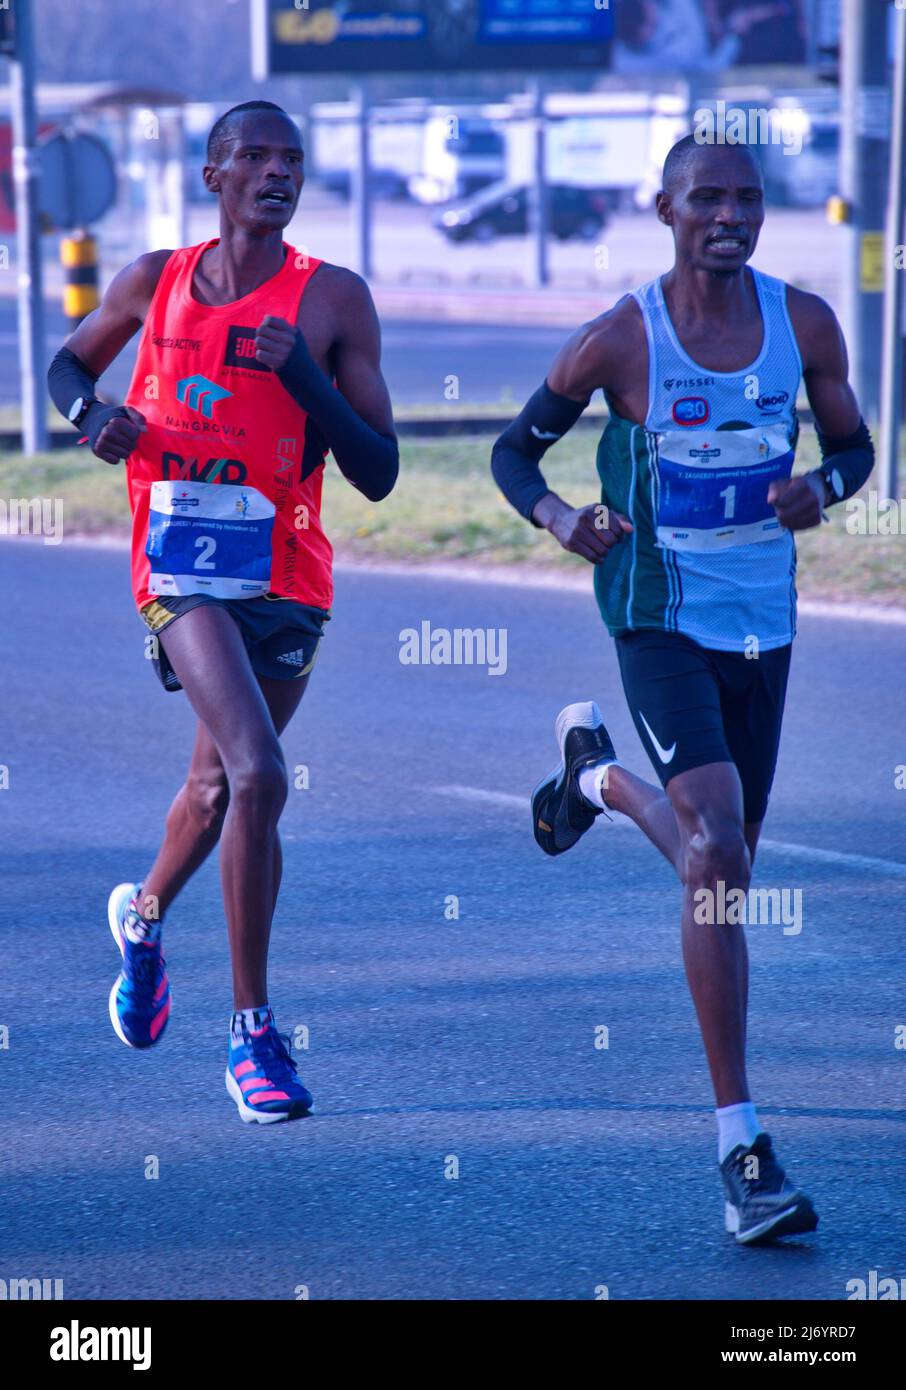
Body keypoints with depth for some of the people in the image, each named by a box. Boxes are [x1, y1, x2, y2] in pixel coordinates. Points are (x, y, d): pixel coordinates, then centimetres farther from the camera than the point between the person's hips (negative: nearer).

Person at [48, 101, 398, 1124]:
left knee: (218, 786, 18)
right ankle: (252, 1031, -13)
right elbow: (70, 360, 22)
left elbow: (379, 473, -4)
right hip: (180, 570, -2)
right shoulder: (154, 283, 3)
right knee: (258, 774, -21)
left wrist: (305, 375, -18)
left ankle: (145, 914, 52)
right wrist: (91, 412, -1)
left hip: (285, 579, 2)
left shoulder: (333, 301, -2)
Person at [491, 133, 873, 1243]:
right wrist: (558, 518, -19)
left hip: (764, 623, 5)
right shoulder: (620, 339, -10)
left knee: (721, 863, 18)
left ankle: (597, 772, 53)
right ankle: (742, 1151, -18)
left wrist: (822, 486, -12)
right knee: (717, 853, -19)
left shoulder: (802, 323, -1)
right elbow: (513, 451, 1)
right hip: (661, 620, -5)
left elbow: (854, 446, 12)